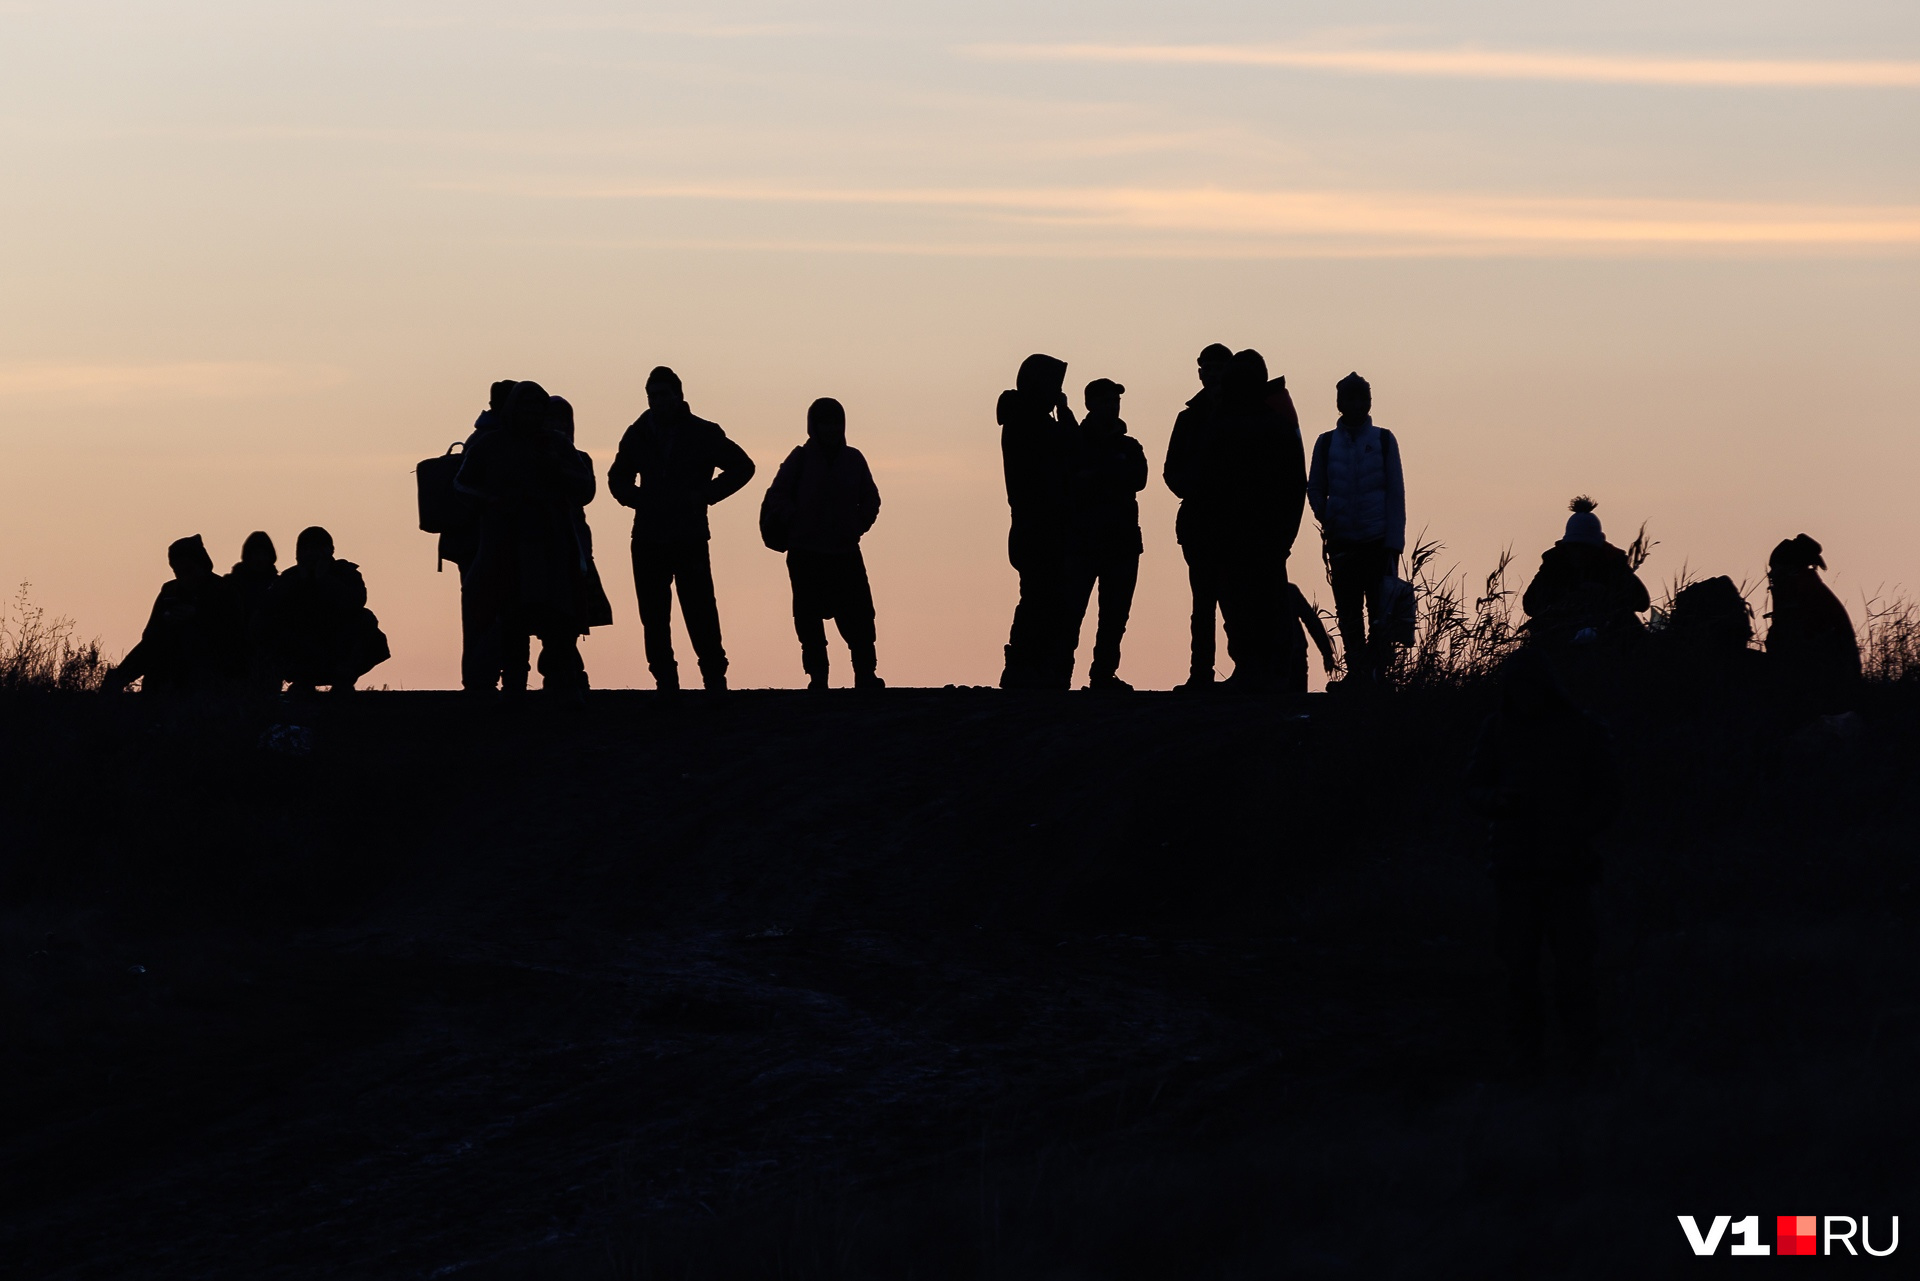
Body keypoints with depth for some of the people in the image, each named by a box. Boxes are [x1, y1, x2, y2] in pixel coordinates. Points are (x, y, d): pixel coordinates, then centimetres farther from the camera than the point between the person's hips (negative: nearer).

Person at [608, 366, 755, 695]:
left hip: (690, 539, -3)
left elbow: (742, 466, 7)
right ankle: (665, 683, 5)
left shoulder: (702, 434, 2)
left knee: (700, 613, -9)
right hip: (647, 541, 3)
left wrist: (704, 495, -4)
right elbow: (618, 479, 24)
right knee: (653, 618, 1)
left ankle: (715, 680, -5)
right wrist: (636, 498, 3)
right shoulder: (638, 435, 10)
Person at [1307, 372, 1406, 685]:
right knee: (1348, 615, 3)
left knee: (1381, 611, -7)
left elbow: (1396, 493, 2)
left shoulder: (1383, 441, 4)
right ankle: (1358, 674, 8)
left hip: (1379, 541, -2)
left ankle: (1374, 672, -2)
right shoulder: (1326, 443, 7)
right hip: (1342, 542, 2)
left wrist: (1394, 542, -5)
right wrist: (1324, 515, -9)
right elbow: (1315, 489, 13)